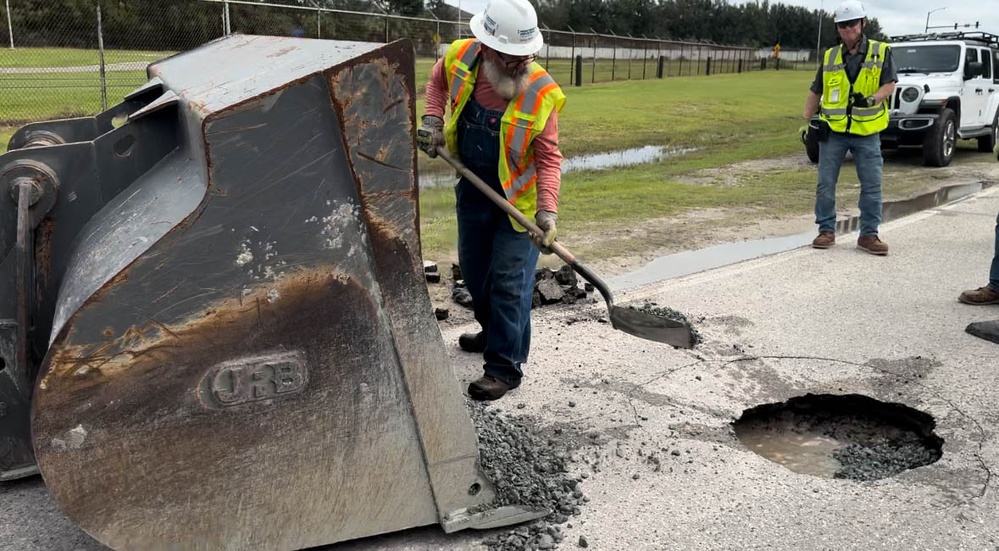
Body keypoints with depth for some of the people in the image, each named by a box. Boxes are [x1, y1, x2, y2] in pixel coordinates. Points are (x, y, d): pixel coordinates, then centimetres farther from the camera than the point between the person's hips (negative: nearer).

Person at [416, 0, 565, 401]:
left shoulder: (541, 92, -25)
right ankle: (494, 331, 45)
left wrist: (548, 209, -32)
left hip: (519, 195, -5)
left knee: (509, 281, -3)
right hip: (473, 187, 6)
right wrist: (432, 119, -5)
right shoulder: (460, 57, -14)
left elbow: (549, 157, -20)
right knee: (473, 269, 21)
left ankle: (505, 367, 8)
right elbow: (438, 81, 11)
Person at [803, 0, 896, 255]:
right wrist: (807, 121, 9)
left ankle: (869, 234, 11)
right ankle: (827, 231, 14)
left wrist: (872, 99, -22)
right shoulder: (829, 57, 8)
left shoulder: (881, 52, 2)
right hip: (833, 130, 2)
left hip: (867, 132, -1)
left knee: (872, 186, 1)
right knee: (825, 184, 2)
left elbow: (889, 84, -3)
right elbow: (815, 92, 14)